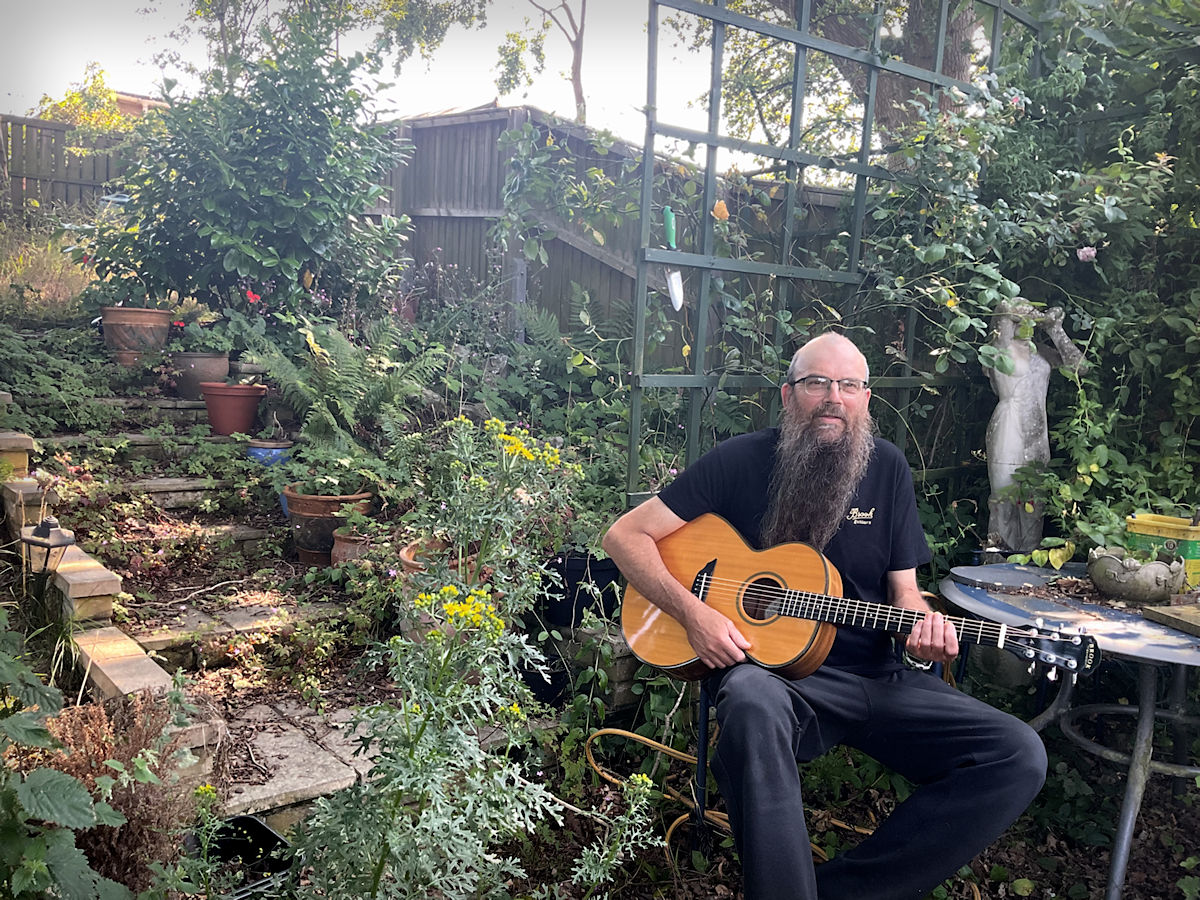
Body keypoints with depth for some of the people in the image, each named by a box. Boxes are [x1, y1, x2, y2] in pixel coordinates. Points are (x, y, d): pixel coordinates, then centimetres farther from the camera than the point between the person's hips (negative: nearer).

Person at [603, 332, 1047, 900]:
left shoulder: (887, 466, 10)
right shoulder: (740, 460, 0)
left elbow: (903, 589, 13)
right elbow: (625, 536, -1)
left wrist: (924, 623, -11)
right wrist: (693, 612, -15)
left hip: (878, 678, 5)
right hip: (772, 671, -4)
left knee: (1019, 755, -15)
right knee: (753, 704, -40)